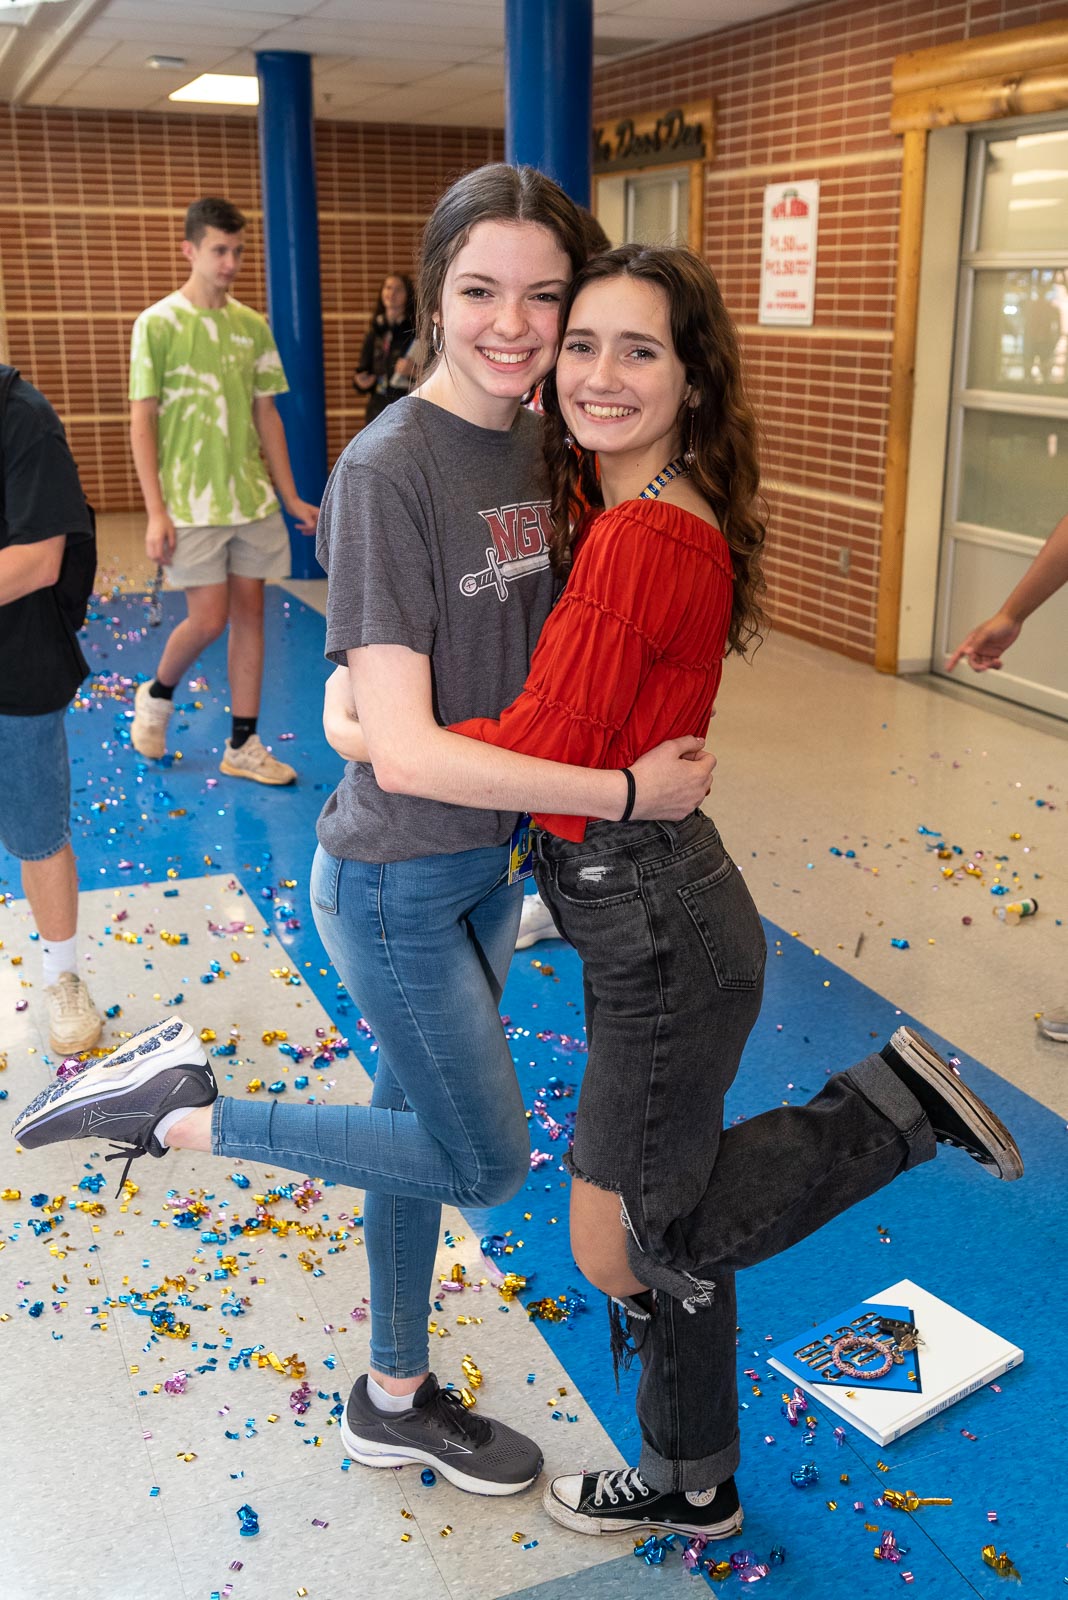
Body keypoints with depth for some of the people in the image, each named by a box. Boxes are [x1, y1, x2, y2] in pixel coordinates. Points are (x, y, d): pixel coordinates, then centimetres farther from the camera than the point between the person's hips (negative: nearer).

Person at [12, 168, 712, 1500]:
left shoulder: (535, 445, 1)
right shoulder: (389, 468, -23)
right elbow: (402, 748, -28)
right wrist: (621, 792, -24)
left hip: (489, 859, 8)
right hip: (395, 882, -8)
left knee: (424, 1124, 21)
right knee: (483, 1164, 6)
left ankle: (394, 1402, 42)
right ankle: (177, 1107, 14)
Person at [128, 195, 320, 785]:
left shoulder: (253, 326, 9)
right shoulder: (158, 323, -5)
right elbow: (141, 422, -6)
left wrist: (291, 497, 11)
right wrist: (155, 512, -13)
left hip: (253, 500, 5)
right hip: (191, 504, -5)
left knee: (250, 614, 5)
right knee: (209, 619, -6)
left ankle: (243, 745, 15)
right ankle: (157, 696, 24)